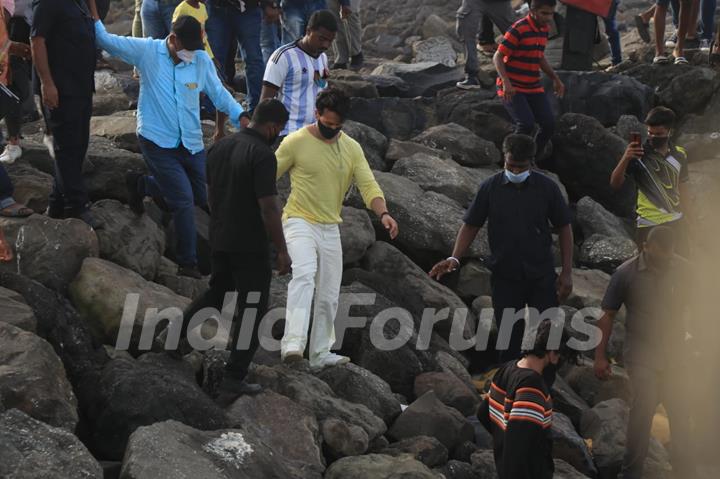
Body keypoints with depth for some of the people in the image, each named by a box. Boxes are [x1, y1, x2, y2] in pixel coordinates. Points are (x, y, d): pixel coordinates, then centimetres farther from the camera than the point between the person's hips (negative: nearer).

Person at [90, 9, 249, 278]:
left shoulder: (202, 60, 0)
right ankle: (188, 264, 1)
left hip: (191, 143, 5)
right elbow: (105, 39, -6)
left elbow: (218, 92, 9)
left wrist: (241, 116, -4)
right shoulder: (147, 52, -8)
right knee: (184, 200, -12)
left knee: (205, 197, 14)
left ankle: (140, 185, 31)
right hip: (158, 142, -5)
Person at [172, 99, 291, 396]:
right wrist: (282, 250, -15)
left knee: (218, 292, 28)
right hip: (250, 245, -7)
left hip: (219, 240, 7)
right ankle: (235, 377, 5)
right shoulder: (262, 155, -19)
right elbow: (268, 208, -21)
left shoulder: (219, 147, 5)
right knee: (252, 310, 4)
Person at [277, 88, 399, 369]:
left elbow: (368, 185, -3)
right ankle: (292, 343, -40)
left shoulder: (351, 148, 4)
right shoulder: (296, 142, -8)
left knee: (329, 295, 10)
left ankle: (320, 353, 24)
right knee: (304, 273, -30)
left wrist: (383, 213, -21)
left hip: (331, 229, 6)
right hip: (299, 222, -6)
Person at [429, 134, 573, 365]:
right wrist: (454, 258, -14)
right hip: (505, 277, 0)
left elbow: (564, 227, 2)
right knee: (509, 339, 6)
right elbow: (471, 225, 2)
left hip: (542, 276, 0)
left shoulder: (546, 187, -5)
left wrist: (567, 272, -3)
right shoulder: (490, 187, -4)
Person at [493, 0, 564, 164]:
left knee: (549, 124, -5)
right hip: (512, 89, -7)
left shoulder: (543, 29, 8)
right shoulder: (518, 30, -17)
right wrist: (506, 83, -28)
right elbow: (497, 57, -17)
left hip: (534, 88, 7)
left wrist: (555, 79, 21)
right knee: (526, 124, -22)